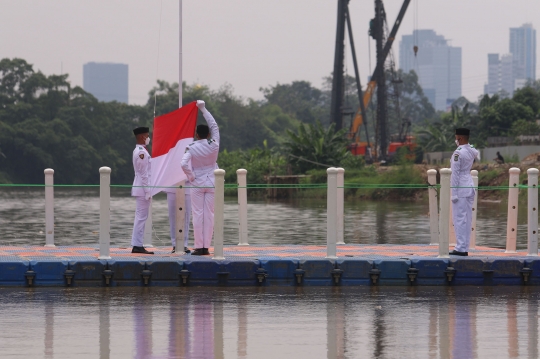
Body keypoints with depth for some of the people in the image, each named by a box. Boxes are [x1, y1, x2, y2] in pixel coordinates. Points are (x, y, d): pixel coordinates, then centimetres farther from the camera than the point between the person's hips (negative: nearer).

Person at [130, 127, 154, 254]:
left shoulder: (138, 151, 16)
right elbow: (144, 174, -18)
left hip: (140, 188, 10)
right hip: (143, 188, -10)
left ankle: (137, 245, 13)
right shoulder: (142, 153, -16)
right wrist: (147, 191, -18)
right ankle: (137, 246, -8)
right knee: (141, 217, -8)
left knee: (140, 217, 11)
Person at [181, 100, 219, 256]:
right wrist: (203, 109, 15)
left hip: (197, 184, -2)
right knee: (209, 215, 3)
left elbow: (184, 164, -22)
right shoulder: (214, 145, -4)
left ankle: (199, 247, -3)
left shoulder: (191, 148, -9)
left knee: (198, 215, 0)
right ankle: (206, 247, 2)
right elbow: (214, 126, 9)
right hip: (211, 184, 2)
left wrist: (191, 177, -6)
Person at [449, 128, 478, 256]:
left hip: (460, 188, -8)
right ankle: (465, 247, 13)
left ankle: (461, 248, -8)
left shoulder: (458, 153, -14)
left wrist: (454, 193, -14)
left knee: (459, 218, -6)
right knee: (467, 219, 10)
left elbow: (455, 173, -15)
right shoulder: (472, 151, 7)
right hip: (470, 185, 8)